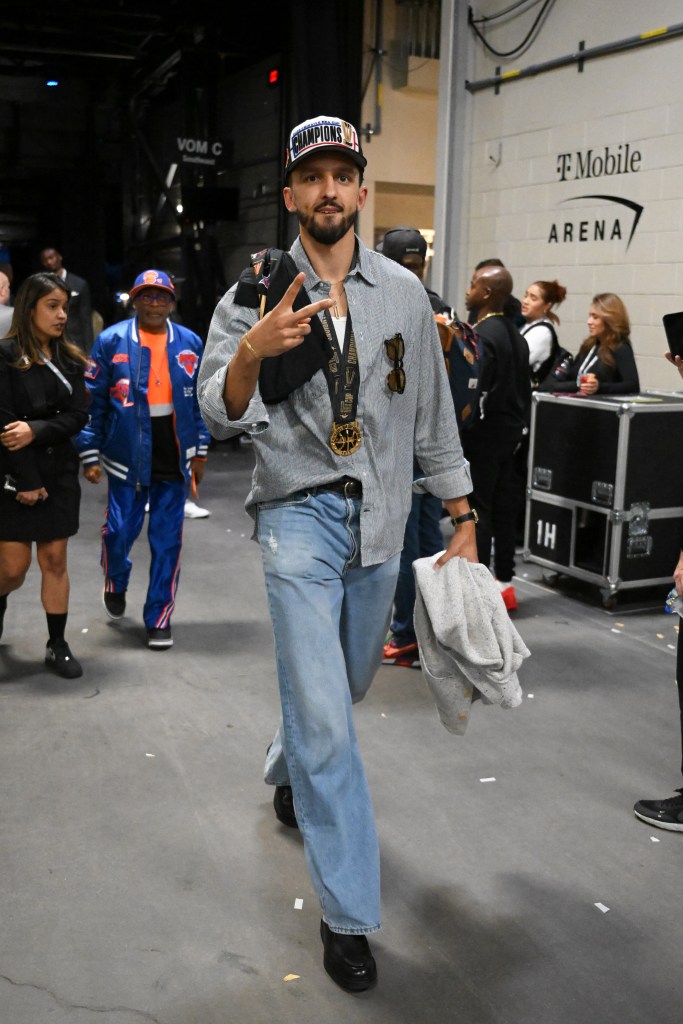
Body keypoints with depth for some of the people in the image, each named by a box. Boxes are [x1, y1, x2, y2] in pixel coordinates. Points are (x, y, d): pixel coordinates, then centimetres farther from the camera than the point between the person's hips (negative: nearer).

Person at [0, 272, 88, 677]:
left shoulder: (70, 359, 8)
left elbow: (78, 416, -1)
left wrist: (36, 429, -18)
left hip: (59, 474, 4)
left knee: (55, 560, 6)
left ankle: (58, 644, 15)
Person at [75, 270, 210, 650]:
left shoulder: (190, 343, 5)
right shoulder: (112, 341, -2)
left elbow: (200, 401, 11)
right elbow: (94, 401, -1)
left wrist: (200, 452, 9)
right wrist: (90, 455, -4)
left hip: (174, 459, 2)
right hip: (128, 457, -2)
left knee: (167, 540, 4)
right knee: (120, 531, 3)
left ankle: (159, 617, 17)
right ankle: (116, 583, 37)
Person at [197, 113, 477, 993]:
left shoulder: (403, 292, 4)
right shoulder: (257, 293, -3)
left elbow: (433, 415, 8)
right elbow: (219, 417, -8)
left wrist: (462, 521, 8)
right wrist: (252, 351, -28)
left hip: (381, 520, 4)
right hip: (300, 515, -3)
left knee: (346, 686, 20)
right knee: (323, 716, -8)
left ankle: (287, 773, 53)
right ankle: (346, 913, 6)